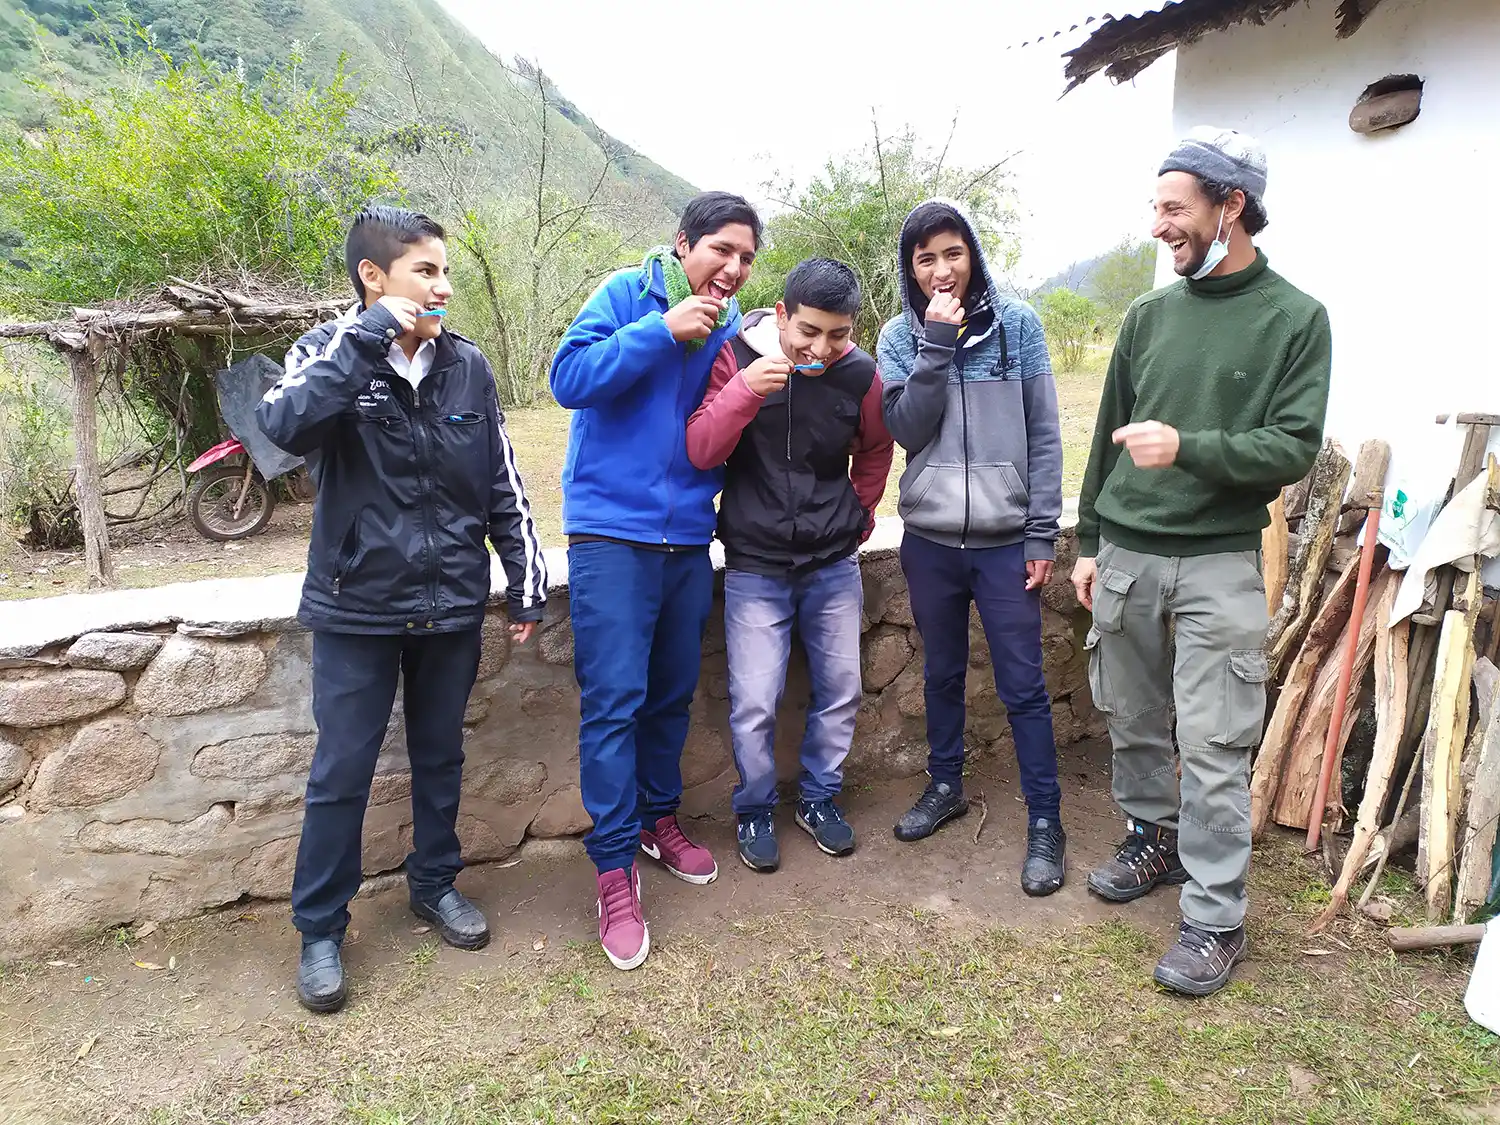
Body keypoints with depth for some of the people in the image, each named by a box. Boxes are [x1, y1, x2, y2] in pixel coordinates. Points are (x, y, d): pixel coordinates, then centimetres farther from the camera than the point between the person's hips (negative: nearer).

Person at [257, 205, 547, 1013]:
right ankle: (320, 929, 25)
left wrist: (526, 584, 5)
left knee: (440, 757, 17)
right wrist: (370, 334, -24)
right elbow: (285, 425, -28)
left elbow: (503, 487, 6)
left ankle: (435, 884, 38)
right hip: (356, 608, -2)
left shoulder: (467, 367, 2)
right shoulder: (330, 352, -5)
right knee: (340, 774, 6)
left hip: (451, 606, 3)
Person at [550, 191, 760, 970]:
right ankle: (615, 870, 5)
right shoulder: (628, 295, -2)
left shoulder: (732, 332, 11)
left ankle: (659, 817, 35)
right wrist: (663, 331, -18)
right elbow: (569, 376, -15)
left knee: (673, 693, 15)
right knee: (613, 701, -7)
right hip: (612, 533, -5)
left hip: (688, 540, 5)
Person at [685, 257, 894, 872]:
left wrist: (859, 517, 12)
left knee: (840, 690, 10)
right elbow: (700, 452, -16)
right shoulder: (737, 357, -9)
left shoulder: (859, 373, -4)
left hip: (834, 565, 3)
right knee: (754, 703, -3)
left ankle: (820, 797, 32)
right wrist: (744, 389, -29)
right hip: (755, 566, -2)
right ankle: (755, 810, 21)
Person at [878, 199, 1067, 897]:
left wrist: (1042, 536, -5)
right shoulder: (900, 337, 3)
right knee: (942, 673, 17)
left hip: (1004, 542, -2)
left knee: (1023, 686, 2)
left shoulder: (1016, 324, -2)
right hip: (930, 540, 3)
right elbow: (908, 431, -11)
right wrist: (937, 342, -17)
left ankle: (1044, 821, 15)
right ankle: (945, 786, 36)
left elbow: (1043, 435, -2)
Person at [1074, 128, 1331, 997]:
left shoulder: (1295, 319, -2)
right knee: (1132, 717, 14)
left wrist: (1187, 449, -23)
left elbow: (1296, 448, -8)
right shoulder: (1150, 315, 9)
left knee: (1214, 746, -2)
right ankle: (1157, 838, 36)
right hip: (1125, 555, 4)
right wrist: (1090, 541, 13)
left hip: (1219, 561, -4)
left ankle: (1216, 922, 10)